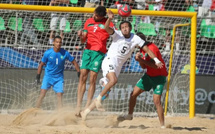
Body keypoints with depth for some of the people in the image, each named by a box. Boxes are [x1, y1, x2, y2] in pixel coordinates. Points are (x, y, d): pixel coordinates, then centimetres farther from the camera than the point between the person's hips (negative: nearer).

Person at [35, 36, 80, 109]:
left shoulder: (65, 53, -9)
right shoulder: (48, 53, -10)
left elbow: (74, 62, 4)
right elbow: (41, 64, 2)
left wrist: (79, 73, 1)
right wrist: (38, 75, 1)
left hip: (59, 78, 1)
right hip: (48, 76, -1)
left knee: (59, 95, -7)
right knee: (42, 93, -12)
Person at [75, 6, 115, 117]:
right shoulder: (88, 22, 16)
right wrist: (81, 35, -5)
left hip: (99, 52, -4)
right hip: (88, 50, 4)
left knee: (92, 78, -9)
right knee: (83, 76, -4)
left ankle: (87, 106, -6)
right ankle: (78, 106, -3)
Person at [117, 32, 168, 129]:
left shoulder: (151, 48, -23)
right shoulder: (143, 49, 6)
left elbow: (155, 65, -31)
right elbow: (144, 66, 11)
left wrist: (141, 60, -30)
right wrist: (140, 60, -9)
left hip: (159, 76, -9)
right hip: (149, 75, 9)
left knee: (156, 100, -18)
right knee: (134, 93, 8)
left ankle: (162, 126, -13)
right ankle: (130, 115, 28)